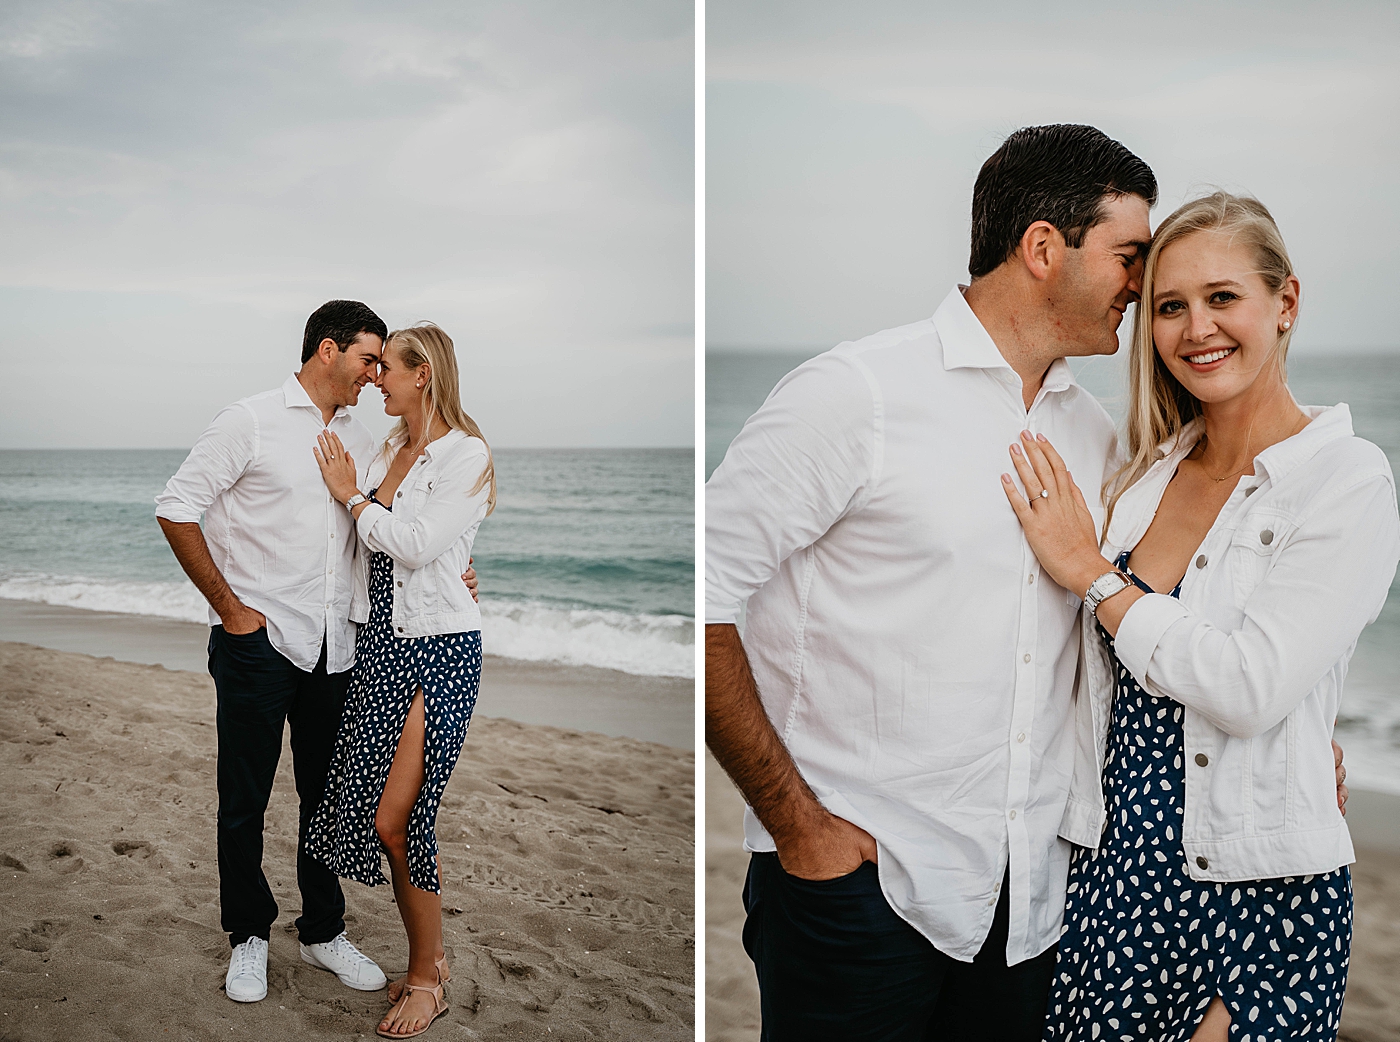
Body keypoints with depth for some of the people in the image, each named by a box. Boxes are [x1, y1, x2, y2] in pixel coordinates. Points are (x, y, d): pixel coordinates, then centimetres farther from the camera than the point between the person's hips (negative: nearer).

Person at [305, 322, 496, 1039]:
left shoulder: (466, 454, -8)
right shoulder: (388, 449, 14)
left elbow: (416, 545, -16)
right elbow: (365, 542, 16)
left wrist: (351, 495, -6)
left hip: (438, 649, -7)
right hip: (382, 643, 8)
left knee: (394, 819, -8)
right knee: (378, 813, 7)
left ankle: (426, 979, 9)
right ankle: (427, 961, 23)